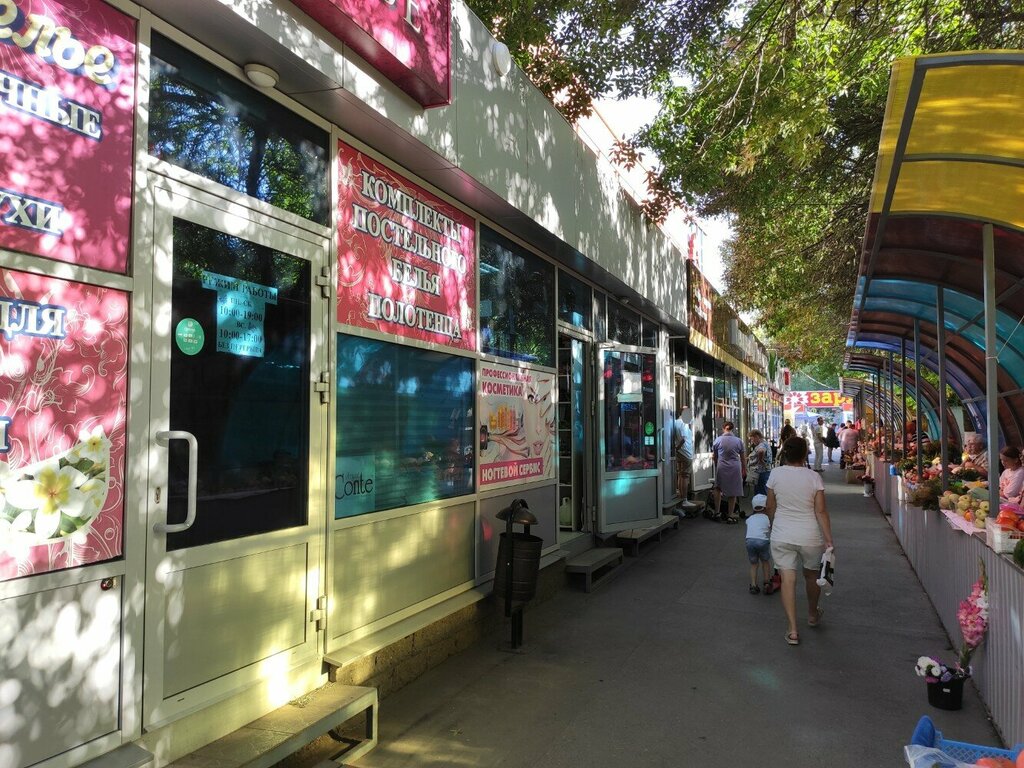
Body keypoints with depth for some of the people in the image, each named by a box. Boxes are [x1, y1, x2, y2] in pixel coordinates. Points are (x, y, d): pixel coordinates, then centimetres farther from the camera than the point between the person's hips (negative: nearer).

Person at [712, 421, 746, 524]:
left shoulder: (718, 440, 0)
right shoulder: (738, 440, 4)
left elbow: (714, 456, 8)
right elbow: (742, 458, 10)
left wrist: (716, 467, 24)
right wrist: (744, 470, 23)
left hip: (721, 467, -1)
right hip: (735, 468, 1)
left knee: (718, 488, 18)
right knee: (733, 491, 8)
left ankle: (717, 511, 17)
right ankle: (730, 515, 14)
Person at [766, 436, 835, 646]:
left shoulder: (776, 474, -7)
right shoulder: (814, 477, -10)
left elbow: (770, 507, 2)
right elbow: (821, 511, -12)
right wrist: (829, 540, -8)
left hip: (782, 536, 0)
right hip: (810, 537, 1)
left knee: (788, 580, 0)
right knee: (811, 575, 22)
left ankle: (792, 630, -2)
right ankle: (813, 615, 44)